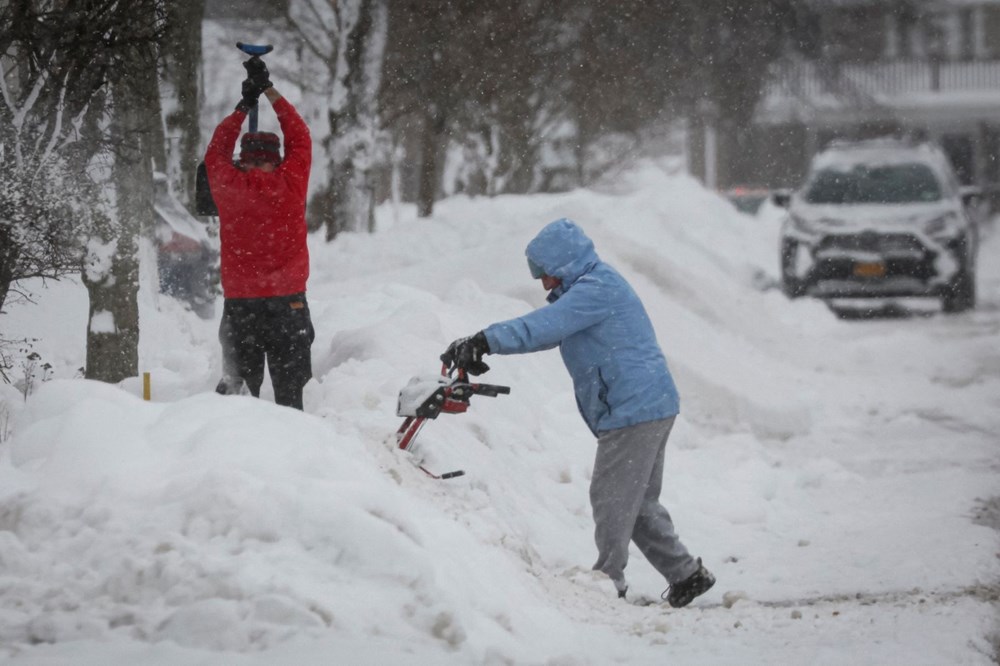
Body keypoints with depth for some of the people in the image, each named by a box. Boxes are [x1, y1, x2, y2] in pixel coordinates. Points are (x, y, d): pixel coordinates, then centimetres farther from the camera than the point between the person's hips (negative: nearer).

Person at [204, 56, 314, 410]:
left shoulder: (229, 185, -3)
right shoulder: (288, 184, -5)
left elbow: (216, 150, 18)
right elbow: (299, 136, 11)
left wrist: (244, 106, 24)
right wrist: (269, 90, 18)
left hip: (238, 302, 1)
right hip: (287, 301, -1)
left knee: (236, 383, 8)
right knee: (288, 388, 1)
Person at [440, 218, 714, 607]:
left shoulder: (595, 289, -15)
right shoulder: (592, 287, 19)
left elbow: (542, 327, -26)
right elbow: (547, 327, 14)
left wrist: (483, 341, -29)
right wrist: (479, 346, 2)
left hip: (634, 411, -11)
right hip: (651, 406, 11)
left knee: (612, 498, -4)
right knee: (638, 502, 16)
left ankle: (609, 581, 2)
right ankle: (686, 574, 19)